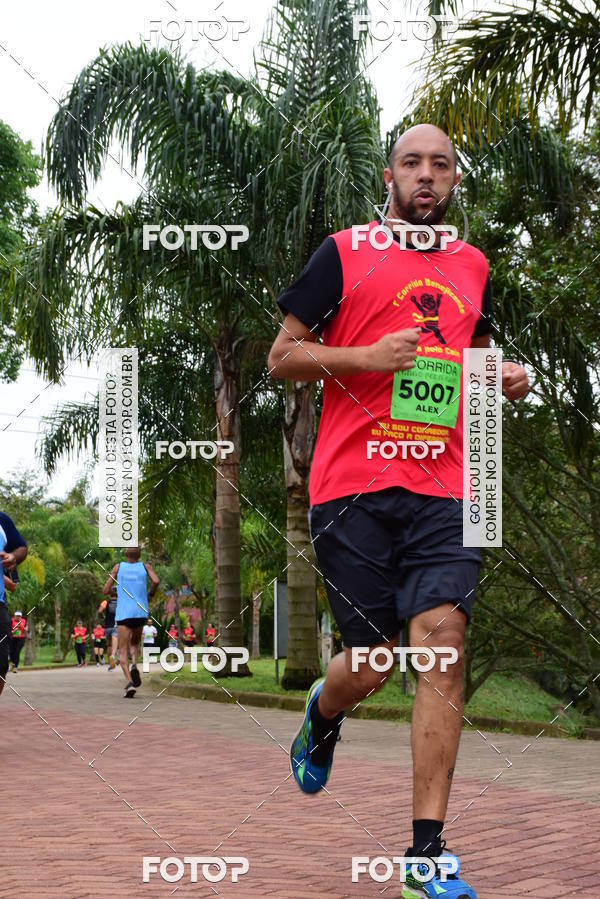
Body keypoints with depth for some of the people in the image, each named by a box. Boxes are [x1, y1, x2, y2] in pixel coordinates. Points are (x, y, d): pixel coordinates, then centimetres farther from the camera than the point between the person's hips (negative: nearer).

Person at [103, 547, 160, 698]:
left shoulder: (118, 567, 8)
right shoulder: (145, 566, 10)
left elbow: (105, 591, 8)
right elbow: (156, 581, -8)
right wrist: (151, 592, 13)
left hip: (123, 613, -2)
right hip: (141, 613, 2)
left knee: (123, 651, -1)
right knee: (134, 643, 26)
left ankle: (129, 682, -24)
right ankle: (134, 666, -5)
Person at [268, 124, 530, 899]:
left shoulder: (472, 267, 18)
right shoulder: (344, 252, 5)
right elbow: (281, 357, 4)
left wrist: (506, 378, 10)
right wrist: (365, 356, -13)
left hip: (442, 492, 3)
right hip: (353, 487, -3)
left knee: (443, 642, -13)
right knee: (372, 663, 1)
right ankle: (323, 715, 40)